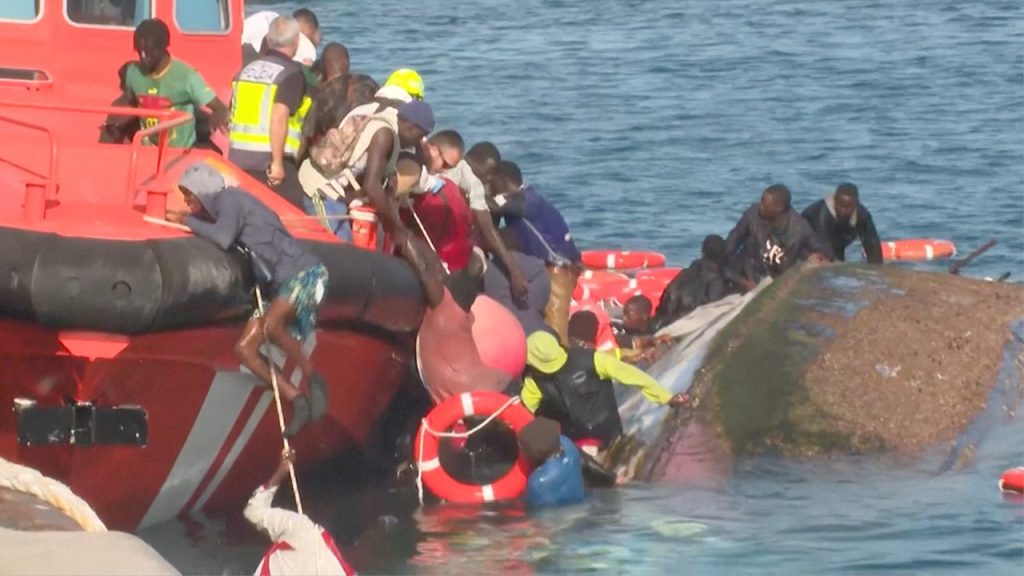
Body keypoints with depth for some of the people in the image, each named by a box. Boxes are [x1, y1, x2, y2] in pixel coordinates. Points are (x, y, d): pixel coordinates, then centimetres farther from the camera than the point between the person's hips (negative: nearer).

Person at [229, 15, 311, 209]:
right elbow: (279, 116, -20)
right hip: (269, 159, -7)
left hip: (238, 157, 7)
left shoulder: (247, 70, 13)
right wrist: (277, 162, -20)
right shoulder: (291, 73, -8)